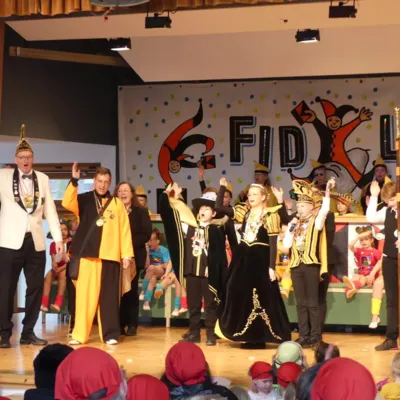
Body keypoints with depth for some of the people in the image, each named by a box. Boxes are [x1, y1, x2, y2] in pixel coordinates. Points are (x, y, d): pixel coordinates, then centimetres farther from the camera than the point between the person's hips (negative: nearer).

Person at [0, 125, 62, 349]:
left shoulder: (43, 179, 10)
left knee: (36, 288, 6)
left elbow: (50, 209, 10)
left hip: (36, 241, 3)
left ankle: (28, 332, 16)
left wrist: (58, 237, 6)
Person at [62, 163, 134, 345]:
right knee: (85, 293, -1)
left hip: (110, 255, 0)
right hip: (87, 254, 0)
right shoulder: (84, 199, 8)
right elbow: (67, 203, -12)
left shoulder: (117, 203, 9)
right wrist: (74, 181, -23)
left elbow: (124, 230, 5)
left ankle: (110, 334, 8)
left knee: (109, 296, 3)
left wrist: (127, 254, -1)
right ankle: (79, 334, 3)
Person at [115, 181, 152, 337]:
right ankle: (120, 324, 5)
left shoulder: (141, 212, 5)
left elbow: (146, 234, -4)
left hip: (134, 256, -1)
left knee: (131, 290, 0)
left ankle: (132, 325, 4)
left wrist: (130, 242, -15)